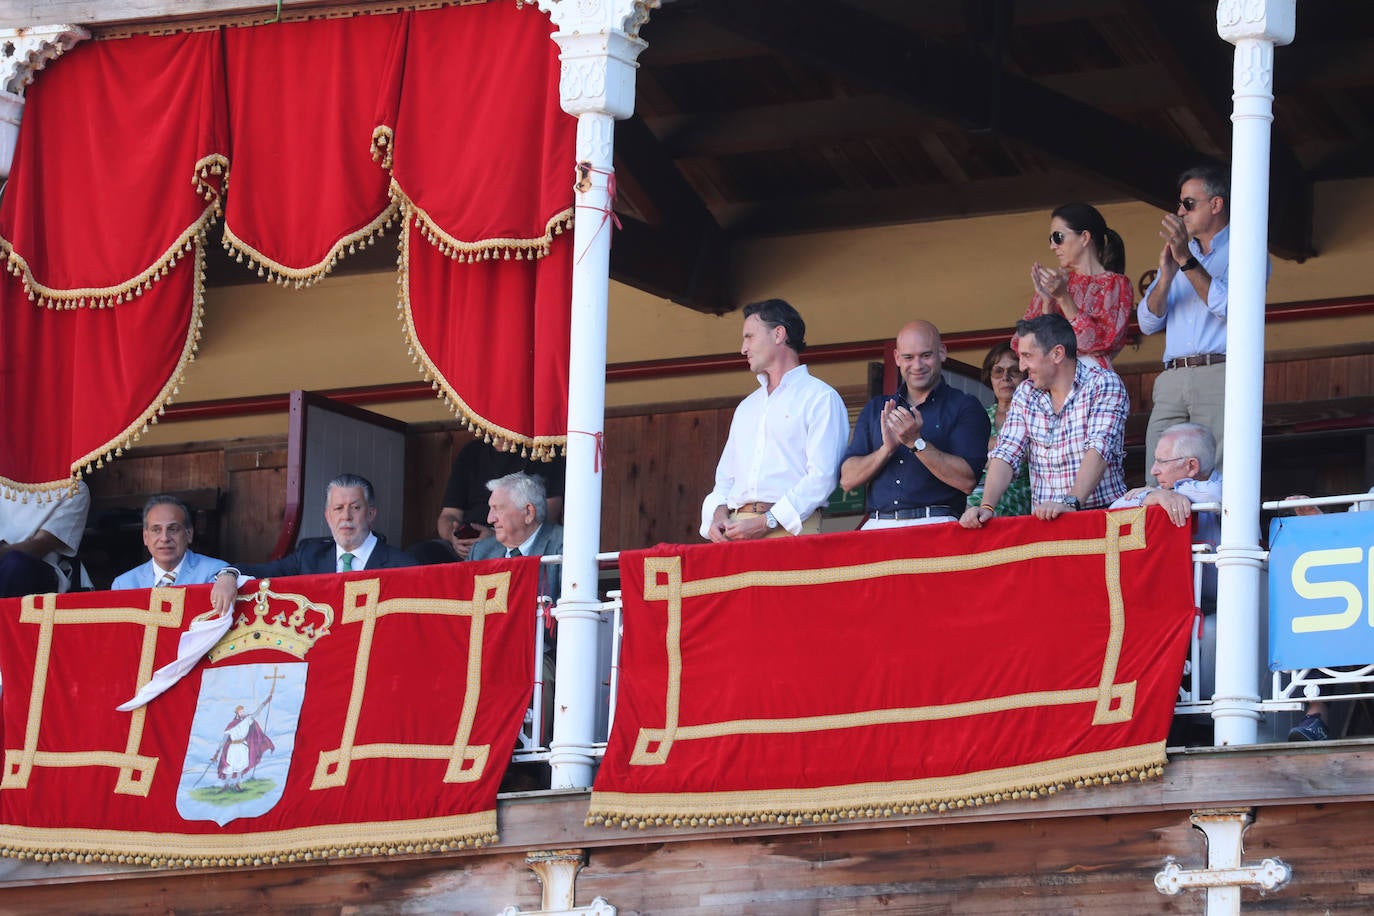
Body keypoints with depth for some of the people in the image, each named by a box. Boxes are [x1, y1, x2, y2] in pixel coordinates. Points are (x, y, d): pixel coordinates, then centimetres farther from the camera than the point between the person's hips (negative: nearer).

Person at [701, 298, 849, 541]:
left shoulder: (821, 398, 4)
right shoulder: (746, 407, 28)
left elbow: (822, 477, -8)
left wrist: (767, 522, -15)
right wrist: (719, 515, 3)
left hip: (790, 532, -5)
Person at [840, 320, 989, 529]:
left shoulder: (964, 407, 7)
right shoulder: (875, 409, 19)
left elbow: (967, 481, -5)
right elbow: (847, 480, 11)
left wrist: (916, 442, -11)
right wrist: (887, 449, -4)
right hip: (878, 527, 3)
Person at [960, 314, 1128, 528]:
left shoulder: (1104, 385, -3)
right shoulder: (1025, 395, 13)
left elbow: (1099, 450, -16)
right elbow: (1006, 454, 5)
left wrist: (1071, 502, -30)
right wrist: (986, 507, -12)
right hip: (1044, 518, 4)